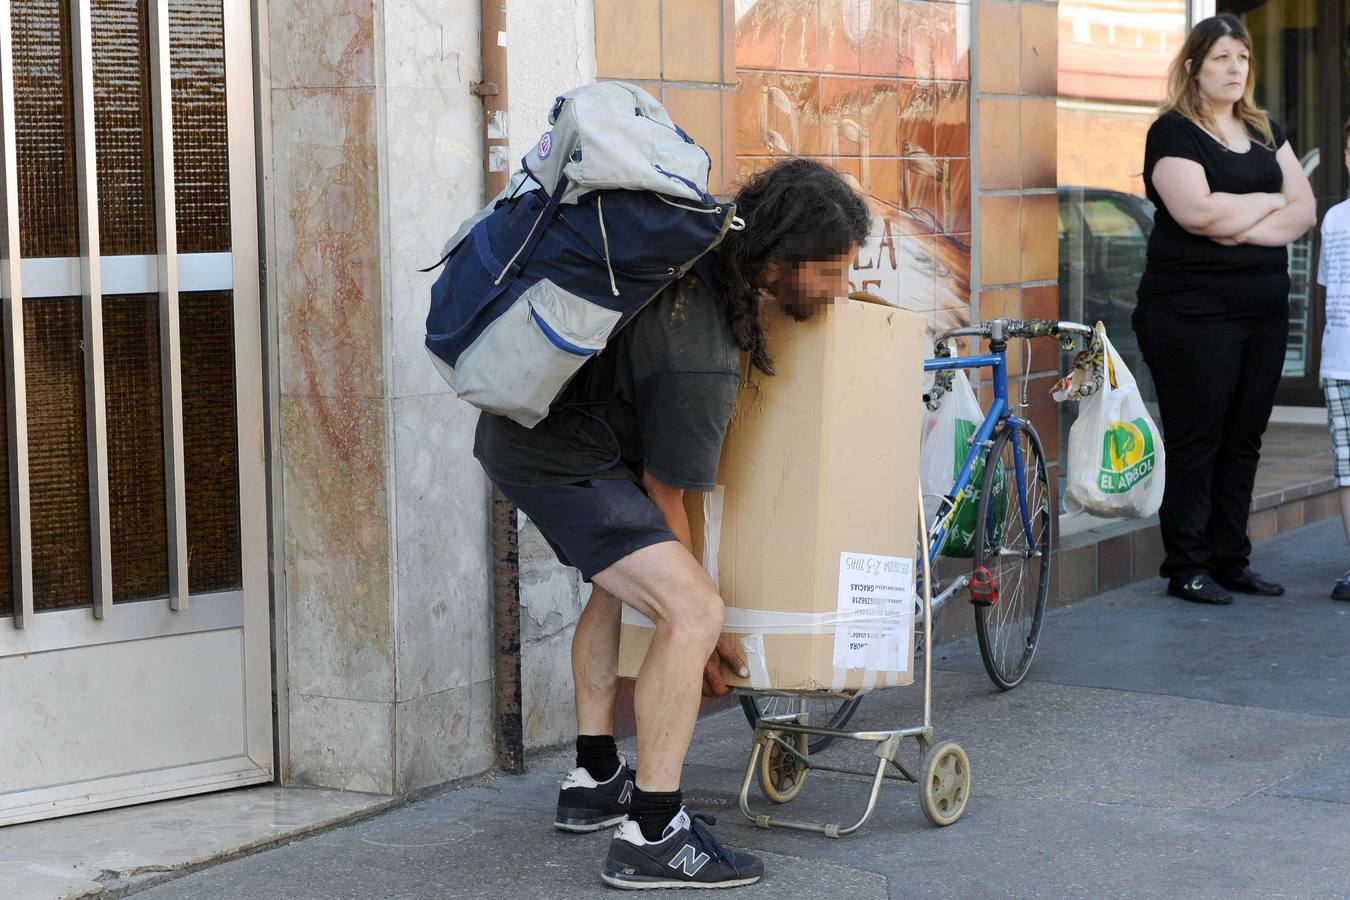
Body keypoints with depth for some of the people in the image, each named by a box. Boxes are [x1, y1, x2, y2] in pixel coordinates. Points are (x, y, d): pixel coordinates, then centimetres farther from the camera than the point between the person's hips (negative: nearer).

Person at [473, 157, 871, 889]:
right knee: (694, 611, -19)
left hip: (523, 427, 11)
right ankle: (650, 836, -14)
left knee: (619, 580, 28)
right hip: (562, 462, -11)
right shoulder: (701, 360, -27)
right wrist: (704, 639, -4)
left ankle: (593, 781, 38)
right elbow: (665, 495, -16)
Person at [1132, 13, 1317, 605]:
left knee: (1244, 439, 8)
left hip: (1265, 310, 7)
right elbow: (1200, 211, -20)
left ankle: (1230, 560, 16)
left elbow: (1302, 211, 7)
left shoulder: (1265, 132, 16)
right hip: (1193, 313, -6)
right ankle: (1186, 568, 4)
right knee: (1195, 440, -3)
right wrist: (1267, 202, -5)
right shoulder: (1174, 132, -5)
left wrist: (1241, 227, -10)